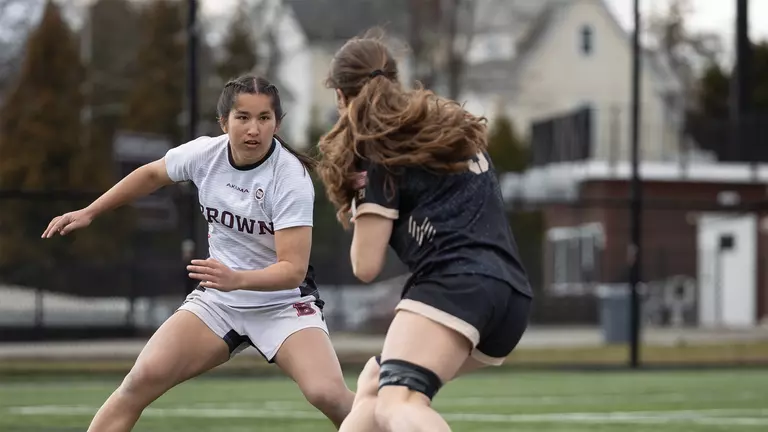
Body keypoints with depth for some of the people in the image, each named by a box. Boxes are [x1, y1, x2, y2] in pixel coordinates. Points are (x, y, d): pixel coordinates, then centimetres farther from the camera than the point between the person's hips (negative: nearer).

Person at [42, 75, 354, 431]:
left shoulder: (291, 177, -22)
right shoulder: (205, 153, -9)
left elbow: (294, 269, -28)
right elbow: (152, 174, 14)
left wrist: (236, 279, -44)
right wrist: (89, 212, 16)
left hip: (284, 303, -4)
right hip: (217, 300, 4)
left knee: (328, 395, -26)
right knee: (142, 380, -15)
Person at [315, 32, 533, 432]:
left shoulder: (375, 153, 3)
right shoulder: (453, 126, 23)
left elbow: (366, 266, 2)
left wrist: (361, 210, 19)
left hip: (456, 284, -9)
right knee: (376, 382, 23)